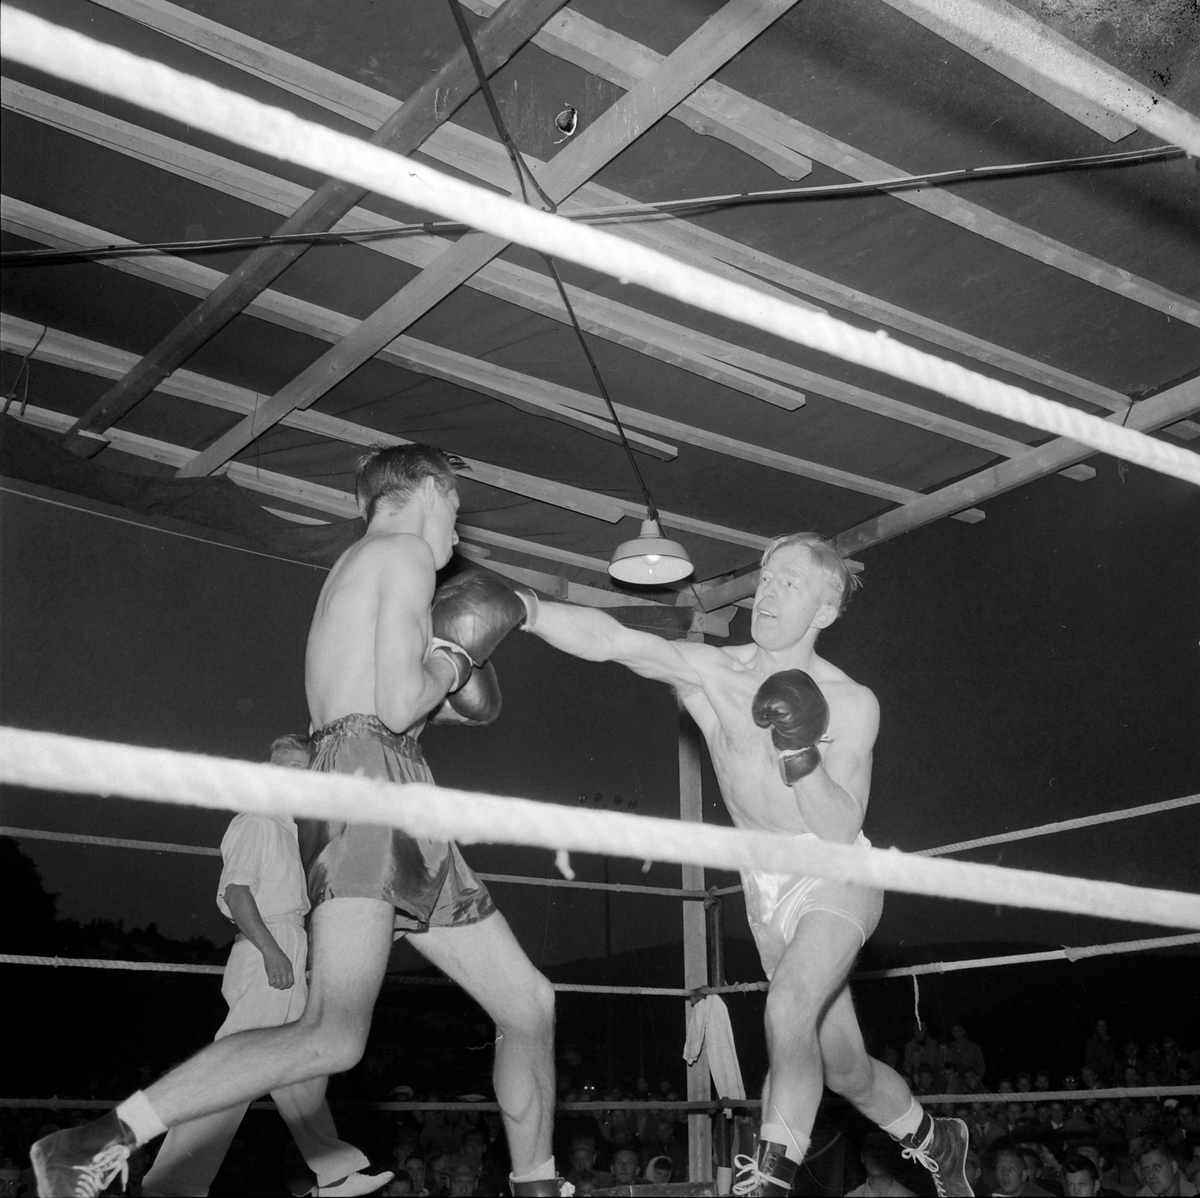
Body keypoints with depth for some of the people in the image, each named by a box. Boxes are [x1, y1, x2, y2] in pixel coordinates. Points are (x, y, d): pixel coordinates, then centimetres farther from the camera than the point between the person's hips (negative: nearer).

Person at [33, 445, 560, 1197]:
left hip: (405, 823, 10)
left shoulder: (354, 570, 29)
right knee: (334, 1036, -24)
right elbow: (398, 705, -11)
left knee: (529, 1005, 11)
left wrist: (435, 692, 23)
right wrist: (452, 659, 5)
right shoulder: (406, 551, 1)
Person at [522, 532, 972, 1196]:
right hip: (766, 885, 3)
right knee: (843, 1067, 14)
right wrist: (517, 609, -41)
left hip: (837, 875, -3)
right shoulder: (710, 672, -10)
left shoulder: (851, 704, -14)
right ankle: (935, 1142, 41)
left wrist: (802, 756, -32)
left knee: (789, 1005, -32)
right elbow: (611, 639, -26)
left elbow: (841, 829, -16)